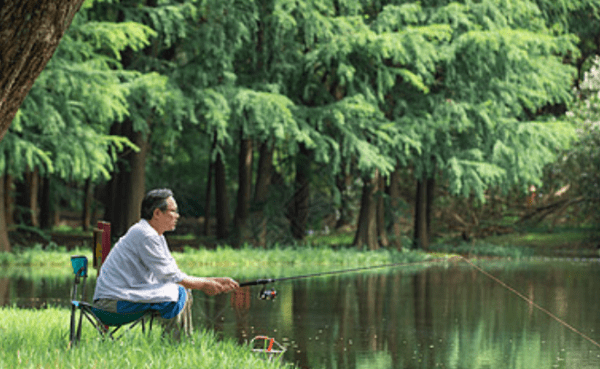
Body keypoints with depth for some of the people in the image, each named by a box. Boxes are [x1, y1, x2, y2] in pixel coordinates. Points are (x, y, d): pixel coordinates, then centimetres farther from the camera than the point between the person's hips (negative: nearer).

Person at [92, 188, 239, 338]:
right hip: (113, 301, -11)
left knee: (184, 292, 13)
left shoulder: (156, 236, 16)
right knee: (178, 294, -20)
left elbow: (177, 276, 15)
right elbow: (171, 277, -15)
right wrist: (204, 285, -5)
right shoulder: (145, 235, -17)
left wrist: (215, 281, 9)